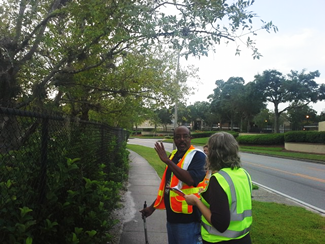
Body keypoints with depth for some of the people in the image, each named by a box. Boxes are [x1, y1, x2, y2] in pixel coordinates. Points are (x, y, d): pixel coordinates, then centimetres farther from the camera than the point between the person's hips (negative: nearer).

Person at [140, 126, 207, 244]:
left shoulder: (198, 156, -13)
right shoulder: (173, 155, 9)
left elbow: (191, 180, -30)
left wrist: (167, 161, -28)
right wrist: (153, 206, 19)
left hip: (187, 218, -7)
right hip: (172, 216, 7)